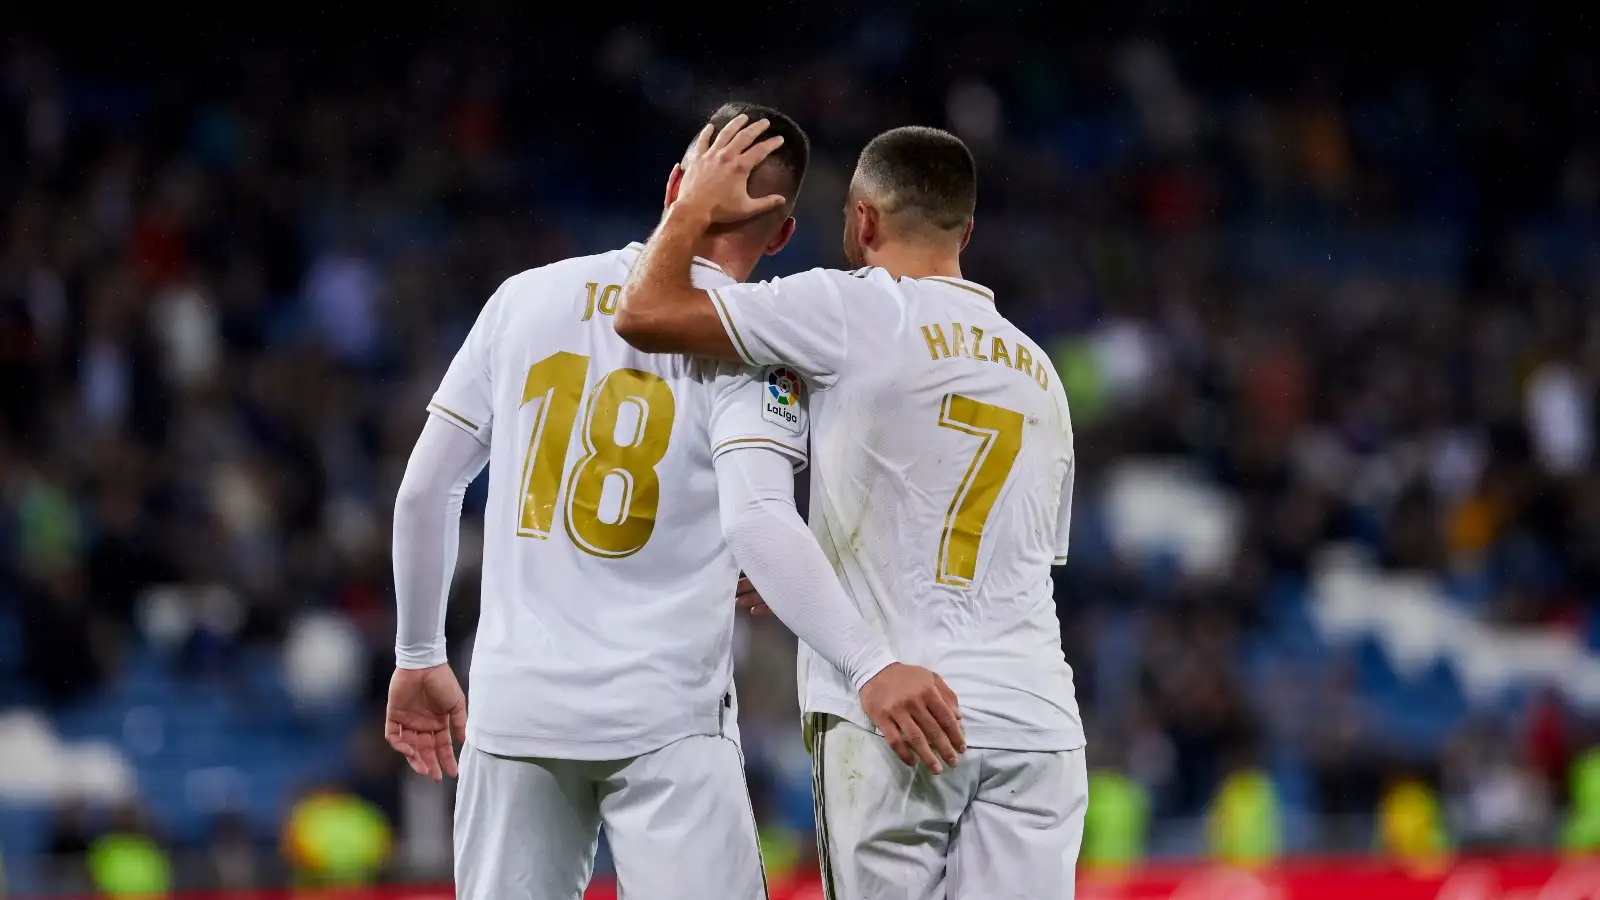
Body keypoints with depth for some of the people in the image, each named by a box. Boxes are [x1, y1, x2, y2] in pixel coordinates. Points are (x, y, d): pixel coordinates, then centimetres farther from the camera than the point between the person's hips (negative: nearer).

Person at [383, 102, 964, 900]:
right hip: (665, 715, -4)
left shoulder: (527, 298, 8)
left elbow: (424, 490, 11)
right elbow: (757, 523, -21)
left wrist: (419, 657, 22)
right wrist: (870, 665, -27)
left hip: (515, 704, 4)